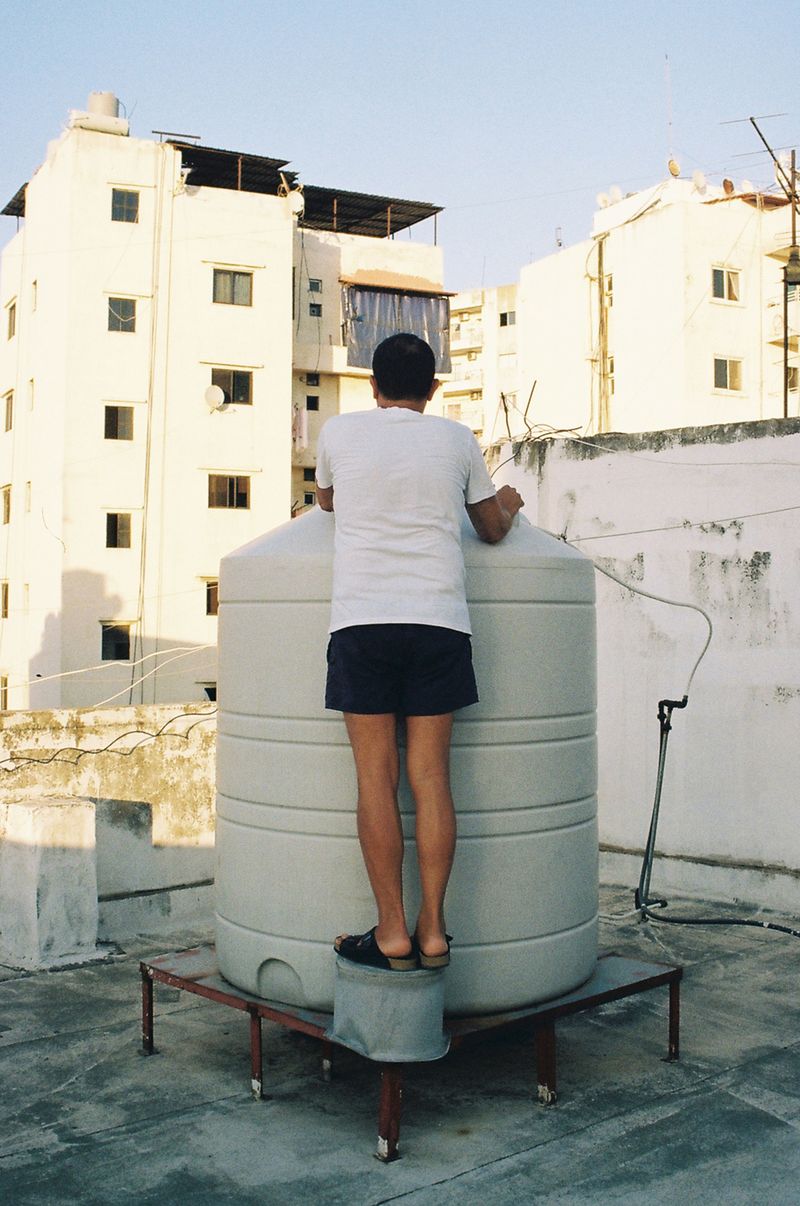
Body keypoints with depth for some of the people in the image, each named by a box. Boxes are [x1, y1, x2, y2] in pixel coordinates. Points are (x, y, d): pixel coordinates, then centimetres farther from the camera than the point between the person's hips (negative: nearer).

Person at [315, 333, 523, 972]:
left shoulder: (340, 431, 10)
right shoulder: (456, 438, 10)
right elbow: (493, 529, 22)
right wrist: (508, 504, 44)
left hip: (362, 619, -1)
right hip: (438, 618, 1)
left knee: (376, 777, 1)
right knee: (431, 776, 4)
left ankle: (392, 934, 5)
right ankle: (432, 931, 8)